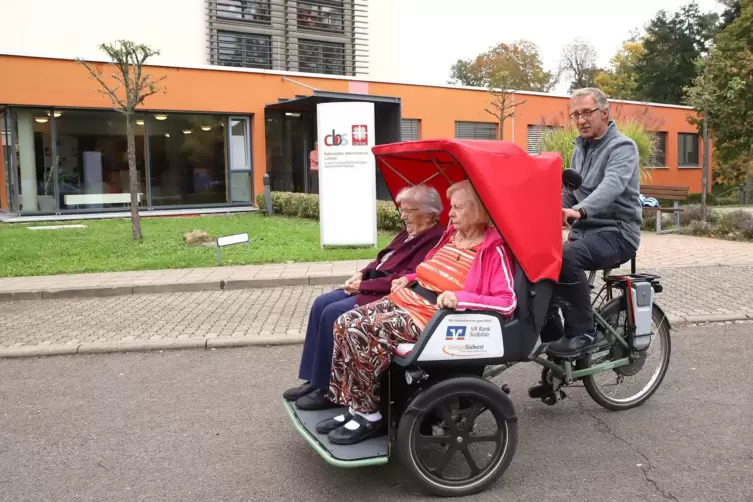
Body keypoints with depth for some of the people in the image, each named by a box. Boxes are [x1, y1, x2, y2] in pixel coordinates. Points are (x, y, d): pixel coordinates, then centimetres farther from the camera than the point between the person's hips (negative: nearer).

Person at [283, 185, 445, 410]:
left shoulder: (435, 240, -16)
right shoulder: (409, 232, 17)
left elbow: (407, 278, -23)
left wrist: (364, 285, -18)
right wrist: (362, 274, 3)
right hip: (372, 287, 11)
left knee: (333, 313, -23)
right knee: (321, 304, -3)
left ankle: (328, 389, -10)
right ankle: (314, 380, 1)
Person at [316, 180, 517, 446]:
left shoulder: (493, 250, -10)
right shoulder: (452, 234, 16)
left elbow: (507, 302, -19)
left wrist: (459, 297, -29)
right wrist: (410, 278, 10)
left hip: (433, 315, -9)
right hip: (407, 298, 9)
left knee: (361, 333, -25)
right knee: (344, 323, -8)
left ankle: (369, 415, -8)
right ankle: (352, 406, 0)